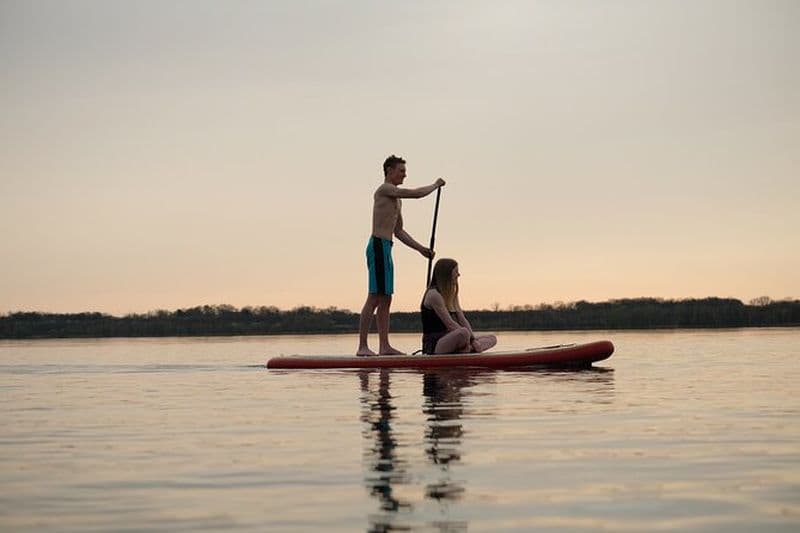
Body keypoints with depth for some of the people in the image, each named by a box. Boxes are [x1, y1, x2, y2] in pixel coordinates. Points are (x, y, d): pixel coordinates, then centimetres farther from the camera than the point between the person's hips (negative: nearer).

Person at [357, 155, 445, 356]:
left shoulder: (396, 198, 23)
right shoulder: (384, 189, -6)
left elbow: (398, 231, 26)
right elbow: (415, 194, -16)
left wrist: (421, 249, 20)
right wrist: (435, 185, 1)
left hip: (385, 248, 10)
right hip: (378, 246, -10)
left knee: (385, 299, 7)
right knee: (374, 298, -12)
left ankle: (384, 346, 8)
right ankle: (362, 346, -13)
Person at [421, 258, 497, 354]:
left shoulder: (451, 295, 18)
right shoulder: (433, 295, -11)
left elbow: (463, 320, 11)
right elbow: (450, 324, -17)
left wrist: (474, 340, -3)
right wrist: (469, 337, -17)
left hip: (447, 340, 10)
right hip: (434, 346, -10)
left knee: (492, 338, 6)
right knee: (463, 333, -40)